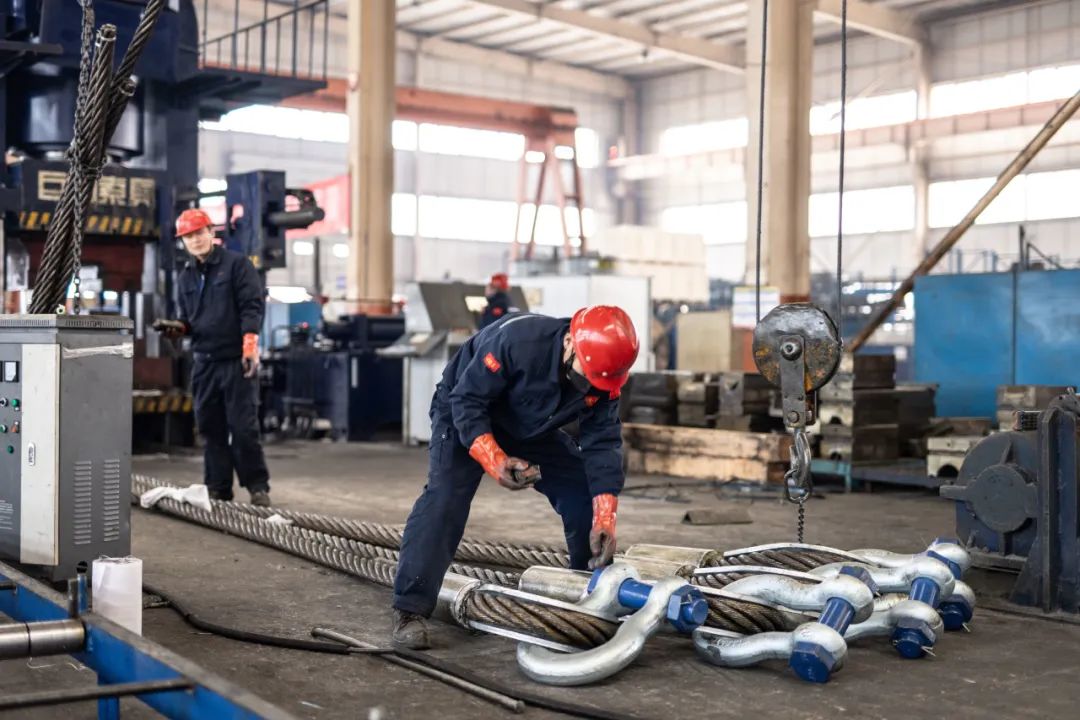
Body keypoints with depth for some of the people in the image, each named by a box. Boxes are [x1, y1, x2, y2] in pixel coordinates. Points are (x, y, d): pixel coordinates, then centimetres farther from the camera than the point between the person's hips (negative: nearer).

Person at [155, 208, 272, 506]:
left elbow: (253, 306, -9)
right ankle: (218, 488, 15)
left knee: (243, 427, -6)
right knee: (211, 429, 8)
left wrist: (250, 346, -18)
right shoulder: (185, 277, 17)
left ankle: (258, 487, 3)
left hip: (235, 360, -6)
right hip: (203, 362, 6)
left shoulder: (237, 264, -1)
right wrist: (177, 327, 2)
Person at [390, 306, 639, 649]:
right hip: (466, 417, -5)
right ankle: (410, 609, -21)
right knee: (444, 498, -25)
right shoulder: (516, 339, -39)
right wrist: (496, 461, -42)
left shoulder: (601, 377, -21)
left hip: (530, 430, 6)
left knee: (585, 492, -4)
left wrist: (605, 519, -25)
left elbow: (602, 443, -17)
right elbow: (467, 401, -31)